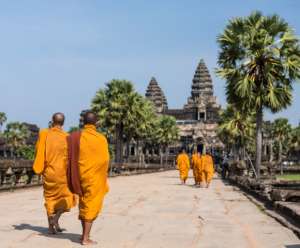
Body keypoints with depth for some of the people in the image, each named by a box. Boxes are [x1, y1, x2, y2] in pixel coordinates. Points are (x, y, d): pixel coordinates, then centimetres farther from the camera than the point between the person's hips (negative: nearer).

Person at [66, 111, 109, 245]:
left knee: (83, 204, 21)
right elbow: (105, 159, -15)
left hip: (81, 175, 4)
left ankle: (84, 233, 25)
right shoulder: (101, 139, -12)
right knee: (91, 206, 1)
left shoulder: (76, 137, -3)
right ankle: (86, 238, -2)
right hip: (95, 177, -4)